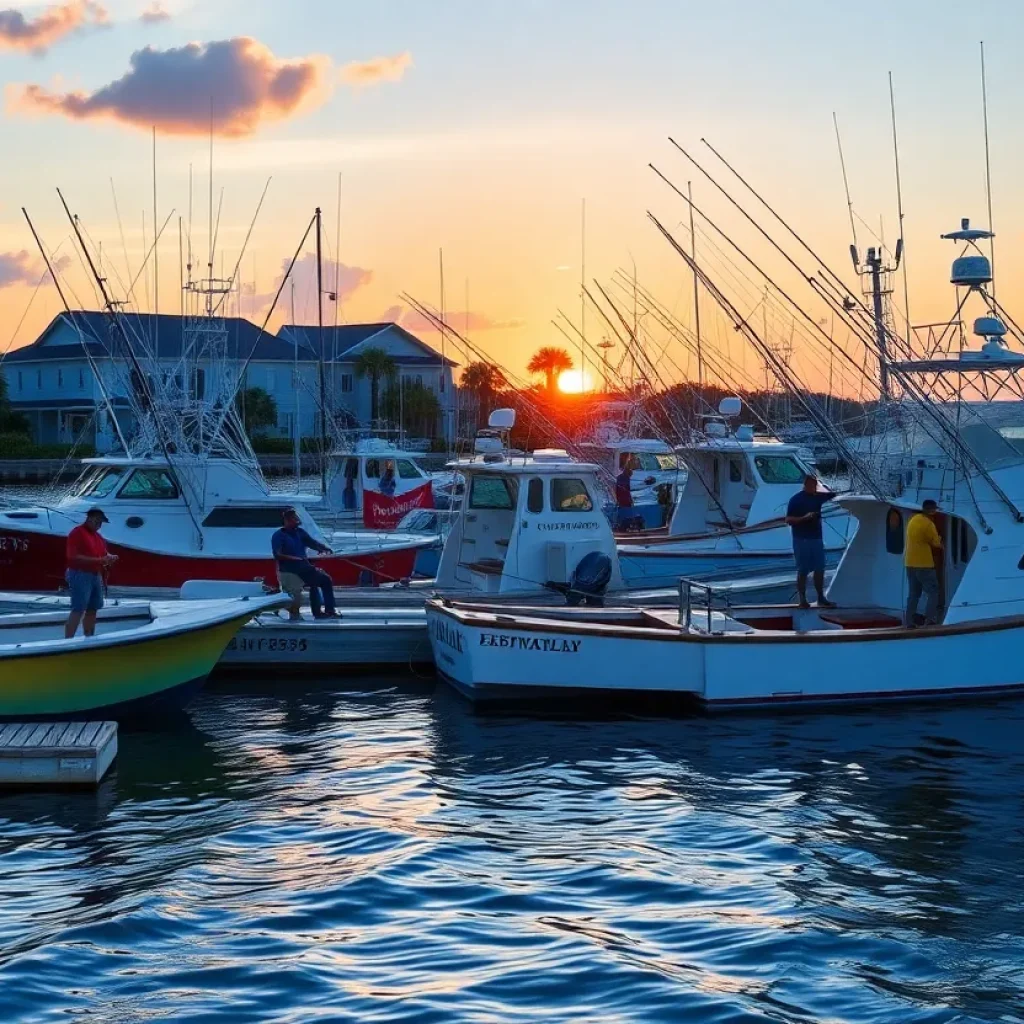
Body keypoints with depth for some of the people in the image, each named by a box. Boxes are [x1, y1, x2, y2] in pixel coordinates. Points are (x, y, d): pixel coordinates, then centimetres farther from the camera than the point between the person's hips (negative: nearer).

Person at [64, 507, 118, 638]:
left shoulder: (97, 536, 17)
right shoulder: (77, 533, -10)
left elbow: (104, 553, 24)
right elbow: (74, 557, -18)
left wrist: (109, 557, -1)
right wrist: (98, 560, -21)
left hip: (96, 575, 9)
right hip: (80, 575, -8)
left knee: (92, 610, 10)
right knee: (78, 610, -13)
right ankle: (67, 642, -14)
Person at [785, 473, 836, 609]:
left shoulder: (817, 496, 10)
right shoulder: (796, 499, -8)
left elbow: (834, 494, 16)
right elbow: (789, 520, -10)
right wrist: (804, 518, -23)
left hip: (817, 538, 6)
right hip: (802, 540, -6)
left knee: (819, 570, 8)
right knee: (803, 571, -3)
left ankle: (821, 598, 14)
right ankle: (802, 600, 2)